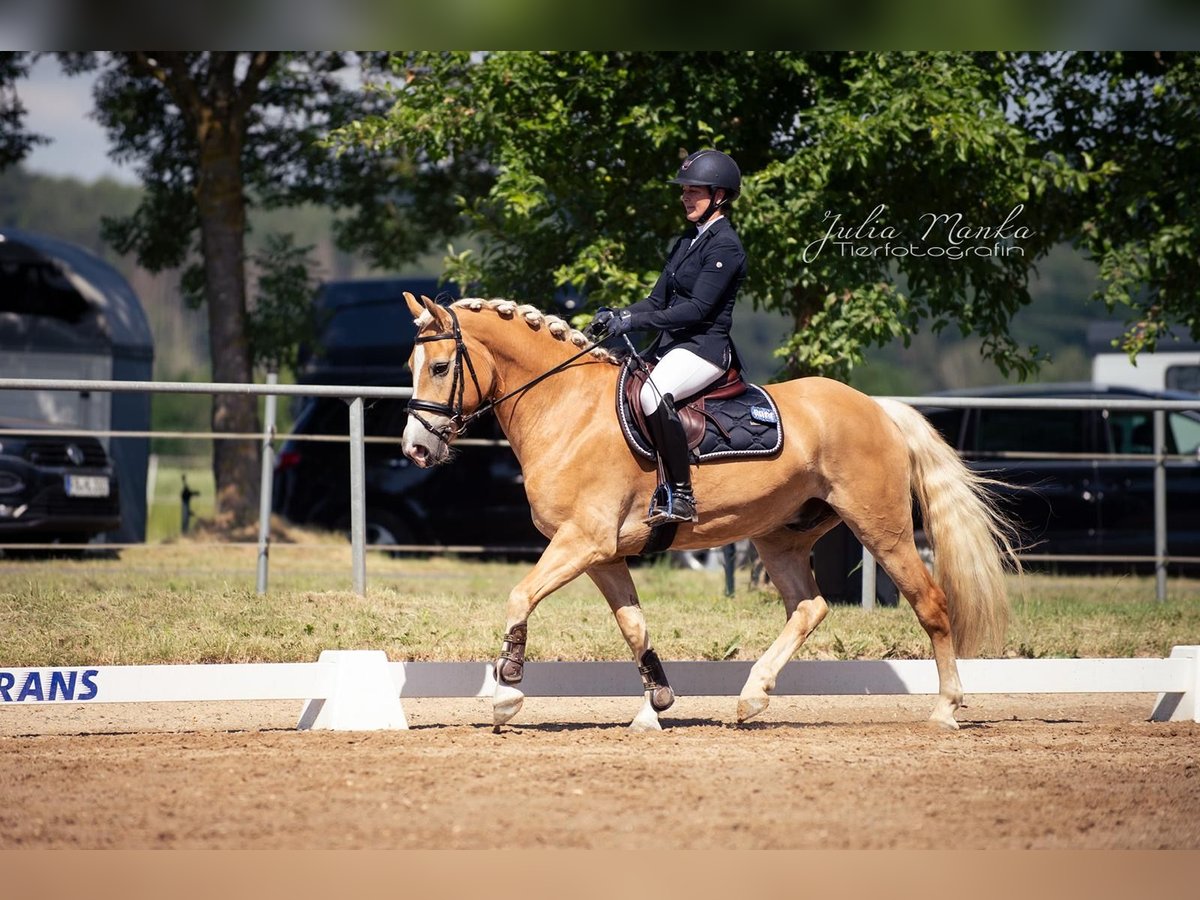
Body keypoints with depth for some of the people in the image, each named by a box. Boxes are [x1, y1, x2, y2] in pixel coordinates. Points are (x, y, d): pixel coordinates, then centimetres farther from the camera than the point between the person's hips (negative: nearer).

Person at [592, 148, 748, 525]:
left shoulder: (725, 246, -11)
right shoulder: (688, 241, 17)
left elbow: (697, 308, -19)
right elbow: (658, 300, 16)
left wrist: (633, 320, -22)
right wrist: (615, 316, -2)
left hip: (705, 346, -10)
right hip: (671, 344, 11)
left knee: (653, 394, -36)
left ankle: (681, 496, -32)